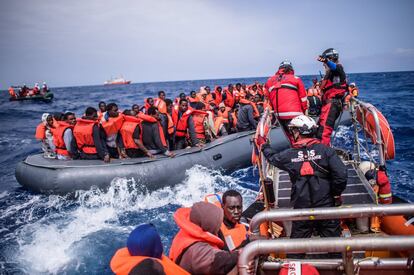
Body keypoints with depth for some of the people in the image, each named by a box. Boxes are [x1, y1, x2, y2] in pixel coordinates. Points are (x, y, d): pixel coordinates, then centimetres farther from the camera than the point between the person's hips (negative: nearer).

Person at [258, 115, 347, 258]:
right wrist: (336, 194, 1)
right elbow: (341, 174, -16)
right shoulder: (325, 150, -10)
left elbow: (272, 157, 15)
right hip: (326, 206, 0)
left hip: (301, 208, 1)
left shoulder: (289, 155, -6)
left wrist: (263, 144, 34)